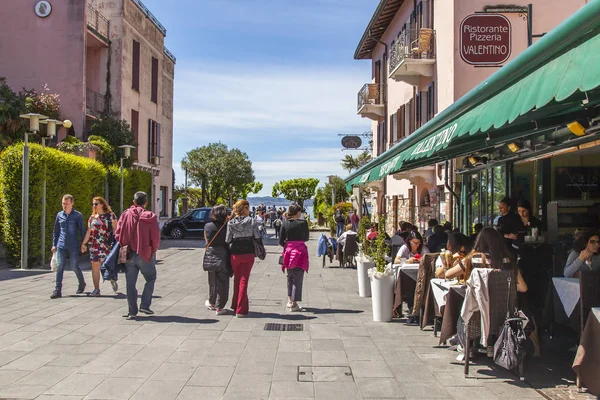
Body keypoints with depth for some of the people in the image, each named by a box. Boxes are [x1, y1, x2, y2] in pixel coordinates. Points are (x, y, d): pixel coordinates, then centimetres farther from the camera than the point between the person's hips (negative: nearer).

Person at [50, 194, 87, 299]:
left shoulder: (78, 215, -1)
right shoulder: (59, 215, 8)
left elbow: (82, 230, 2)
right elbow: (55, 231, 16)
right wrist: (54, 244, 12)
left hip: (73, 246, -3)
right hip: (61, 245, 3)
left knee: (74, 266, 4)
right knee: (60, 267, -4)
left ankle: (82, 283, 29)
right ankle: (57, 290, -3)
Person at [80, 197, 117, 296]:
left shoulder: (110, 215, 1)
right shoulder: (92, 217, 13)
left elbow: (115, 229, -1)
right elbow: (89, 232, 16)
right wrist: (83, 243, 11)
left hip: (108, 244, -4)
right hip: (95, 246, 4)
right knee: (95, 266, 1)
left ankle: (112, 280, 29)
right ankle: (96, 289, 6)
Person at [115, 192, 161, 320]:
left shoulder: (126, 215, -3)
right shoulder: (150, 217, -10)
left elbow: (117, 234, -3)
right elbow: (156, 238, -11)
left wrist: (124, 247, 13)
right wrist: (152, 251, 6)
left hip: (129, 255, 2)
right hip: (145, 255, -2)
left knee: (130, 283, 10)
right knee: (150, 279, 18)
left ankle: (132, 311, 12)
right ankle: (145, 305, 8)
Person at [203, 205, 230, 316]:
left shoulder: (207, 226, -3)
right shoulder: (227, 226, -12)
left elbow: (206, 241, 7)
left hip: (210, 256, 3)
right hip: (223, 257, -3)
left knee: (212, 282, 19)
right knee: (222, 283, 5)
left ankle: (212, 303, 34)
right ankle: (219, 307, 6)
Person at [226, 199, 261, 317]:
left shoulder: (230, 223, -6)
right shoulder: (252, 221, -9)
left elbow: (227, 240, -5)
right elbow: (257, 237, -7)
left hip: (235, 254, 2)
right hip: (248, 254, -1)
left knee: (237, 279, 19)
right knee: (244, 280, 4)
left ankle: (236, 305, 27)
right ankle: (240, 309, 2)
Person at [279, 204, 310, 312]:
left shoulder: (285, 224, 0)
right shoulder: (303, 223, -7)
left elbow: (281, 241, 0)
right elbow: (306, 238, 4)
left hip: (288, 250, 4)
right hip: (300, 251, -4)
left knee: (290, 276, 19)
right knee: (298, 277, 1)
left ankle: (290, 300, 26)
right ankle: (294, 304, 0)